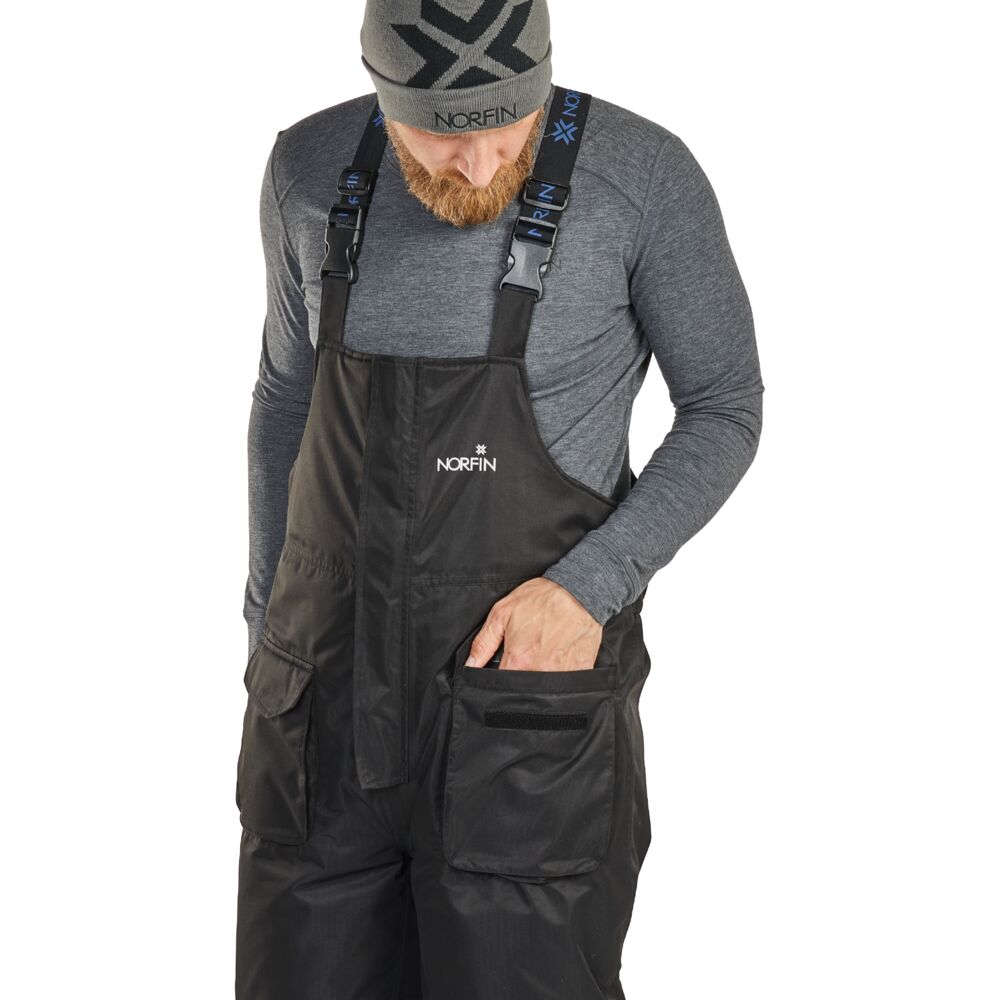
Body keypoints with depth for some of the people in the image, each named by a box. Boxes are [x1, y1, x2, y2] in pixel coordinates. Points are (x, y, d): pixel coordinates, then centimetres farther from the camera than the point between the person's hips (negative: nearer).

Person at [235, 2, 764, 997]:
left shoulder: (644, 174, -12)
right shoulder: (311, 169, -1)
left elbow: (725, 410, -3)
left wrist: (587, 587, -16)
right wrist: (269, 632, 15)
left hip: (528, 695, -3)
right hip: (333, 692, 4)